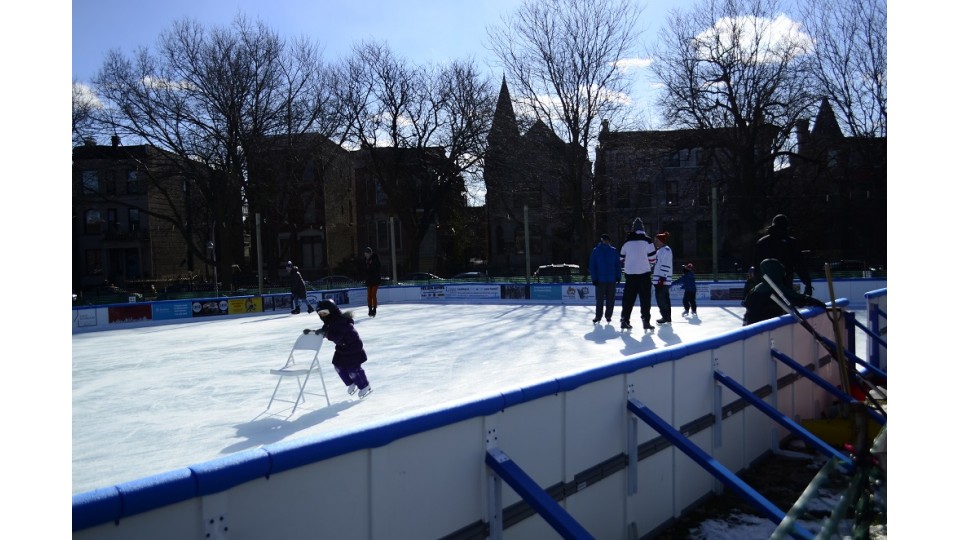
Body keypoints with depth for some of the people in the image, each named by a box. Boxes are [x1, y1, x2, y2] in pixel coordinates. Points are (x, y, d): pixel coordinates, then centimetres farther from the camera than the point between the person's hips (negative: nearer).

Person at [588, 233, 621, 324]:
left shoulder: (614, 251, 4)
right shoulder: (596, 251, -1)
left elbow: (618, 264, 6)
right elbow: (592, 266, -2)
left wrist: (618, 276, 0)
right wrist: (594, 278, -8)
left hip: (612, 280, 2)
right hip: (600, 280, -1)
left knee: (610, 299, 7)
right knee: (600, 299, 3)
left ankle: (608, 315, 17)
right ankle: (598, 316, 12)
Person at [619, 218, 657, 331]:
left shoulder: (627, 241, 6)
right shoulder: (647, 240, -4)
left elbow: (622, 257, 12)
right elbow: (652, 256, -4)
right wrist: (650, 266, 15)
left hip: (629, 273, 3)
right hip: (644, 273, -3)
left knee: (628, 298, 8)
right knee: (645, 298, 1)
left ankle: (624, 320, 7)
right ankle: (646, 321, -2)